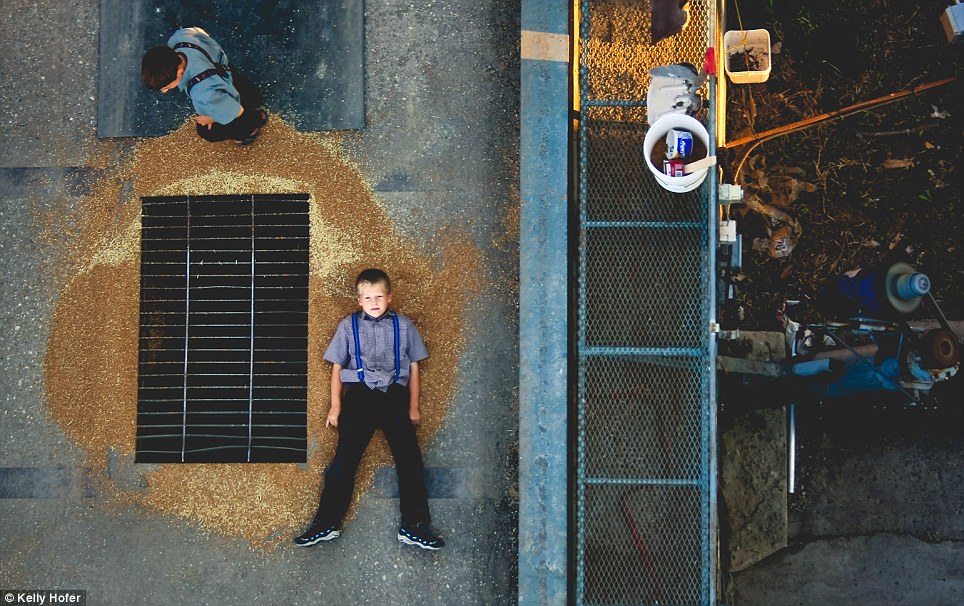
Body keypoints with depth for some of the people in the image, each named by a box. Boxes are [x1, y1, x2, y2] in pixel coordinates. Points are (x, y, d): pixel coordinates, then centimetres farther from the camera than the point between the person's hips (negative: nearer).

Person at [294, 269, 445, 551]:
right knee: (344, 461, -4)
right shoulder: (348, 326, 8)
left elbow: (414, 367, 13)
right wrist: (335, 406, 5)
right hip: (359, 395, -1)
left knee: (410, 461, -3)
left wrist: (413, 406, 10)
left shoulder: (403, 325, 9)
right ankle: (326, 524, 4)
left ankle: (413, 527, 5)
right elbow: (337, 367, 11)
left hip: (395, 397, 1)